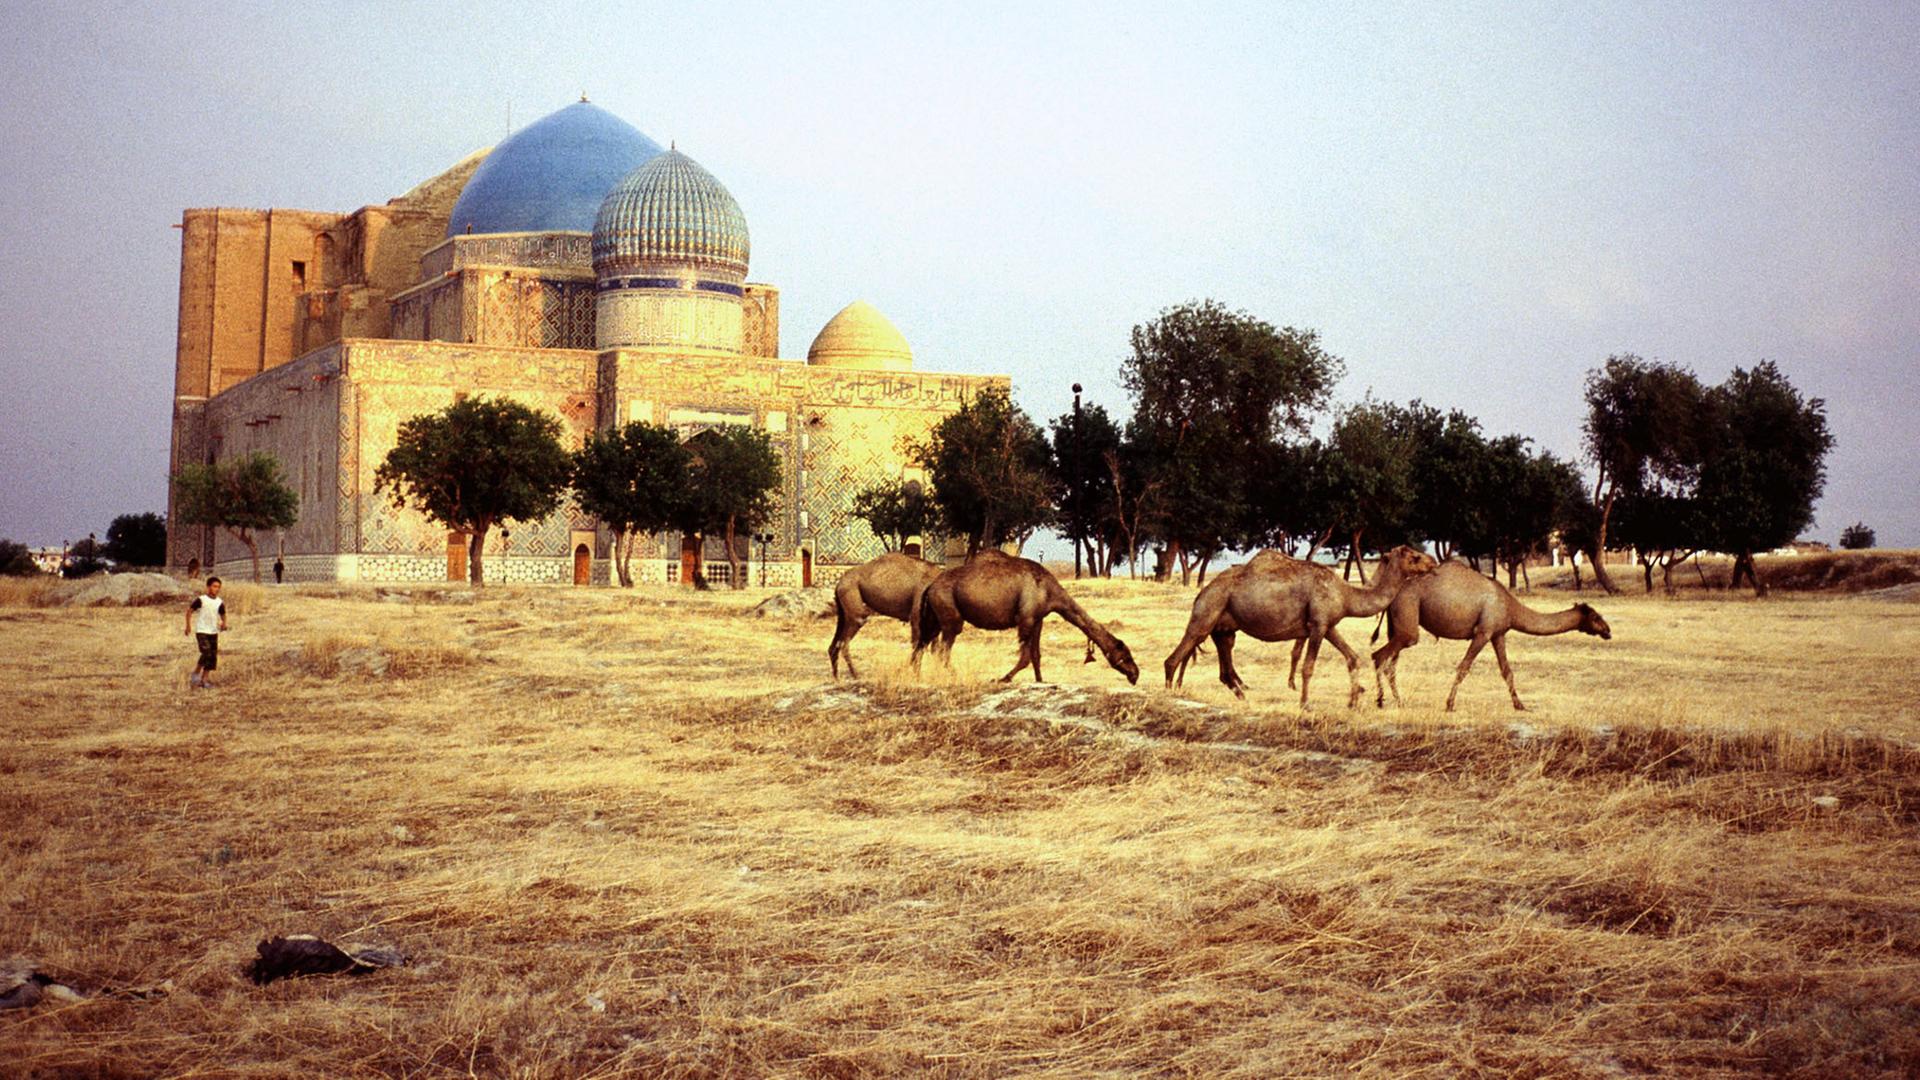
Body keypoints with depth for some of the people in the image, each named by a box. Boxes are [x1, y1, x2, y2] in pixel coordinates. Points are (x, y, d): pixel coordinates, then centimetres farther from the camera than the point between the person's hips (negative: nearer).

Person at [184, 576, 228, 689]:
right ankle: (196, 673, -2)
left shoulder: (220, 603, 4)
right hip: (201, 632, -5)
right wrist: (188, 625, -5)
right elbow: (189, 610, -1)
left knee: (213, 656, 2)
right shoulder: (201, 600, -8)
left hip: (214, 632, 5)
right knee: (207, 653, -19)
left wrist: (223, 624, -4)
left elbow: (223, 615, 16)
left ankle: (204, 679, 12)